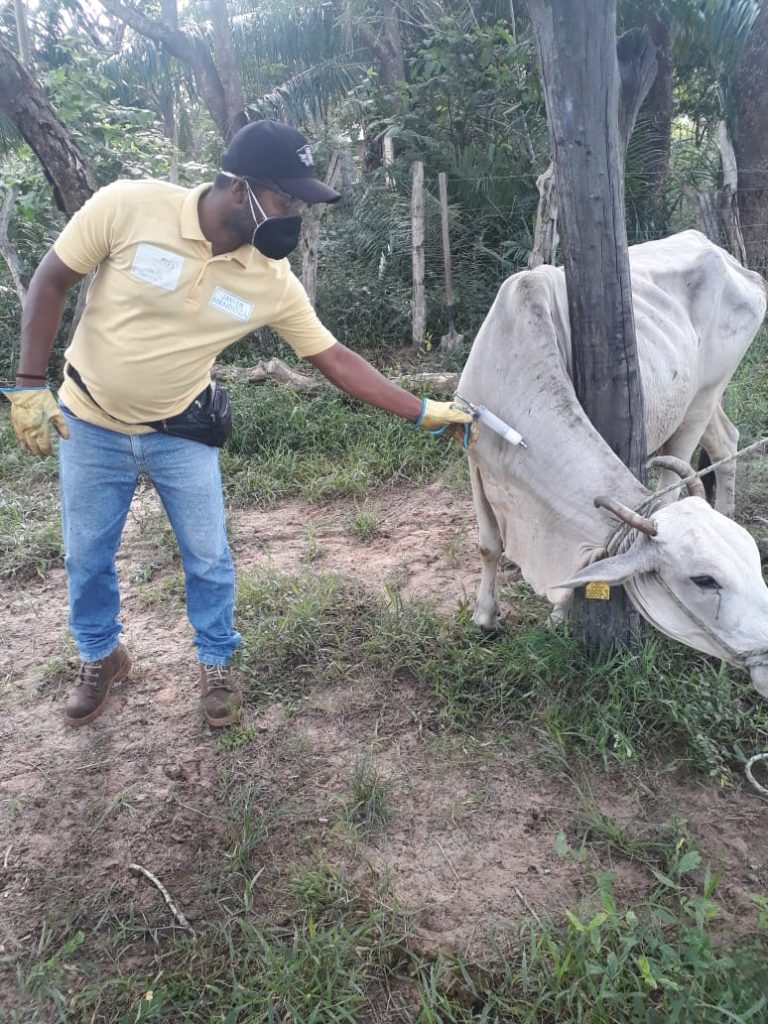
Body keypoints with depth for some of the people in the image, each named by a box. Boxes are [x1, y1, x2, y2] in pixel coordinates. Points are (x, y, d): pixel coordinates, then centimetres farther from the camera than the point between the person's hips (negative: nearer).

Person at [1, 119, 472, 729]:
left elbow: (334, 358, -9)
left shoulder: (272, 282, -15)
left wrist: (421, 412, -11)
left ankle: (217, 663, 32)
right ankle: (100, 657, 40)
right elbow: (51, 282, -11)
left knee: (208, 557, 6)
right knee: (87, 557, 13)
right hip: (90, 427, -1)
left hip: (181, 434, 1)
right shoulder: (128, 207, -22)